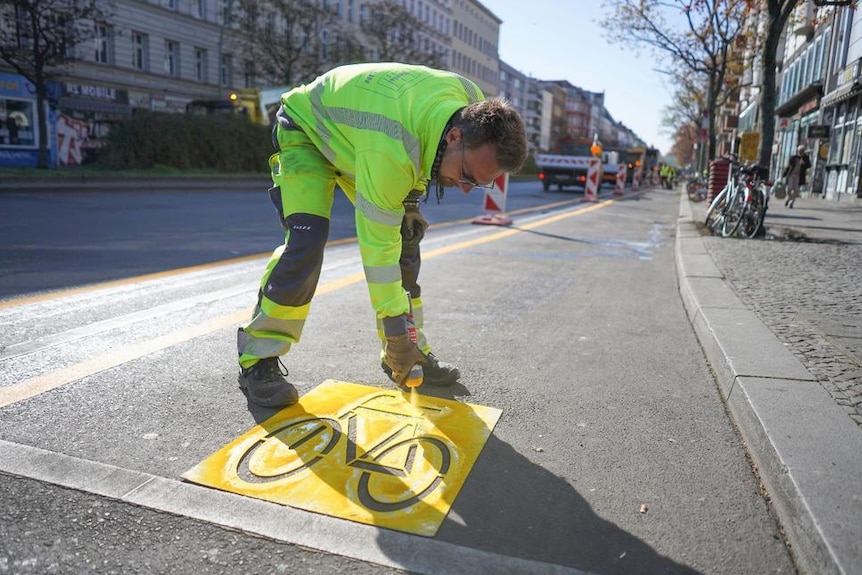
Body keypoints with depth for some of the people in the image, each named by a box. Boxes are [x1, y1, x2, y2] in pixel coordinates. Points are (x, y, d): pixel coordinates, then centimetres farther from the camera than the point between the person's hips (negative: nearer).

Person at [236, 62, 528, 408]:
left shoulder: (473, 104, -20)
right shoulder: (390, 150, -44)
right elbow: (377, 245, -39)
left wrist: (410, 200, -3)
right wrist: (395, 330, -34)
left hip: (353, 130, 7)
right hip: (306, 129, -7)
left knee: (404, 237, -2)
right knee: (306, 241, -26)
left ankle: (412, 351, 9)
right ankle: (258, 358, -11)